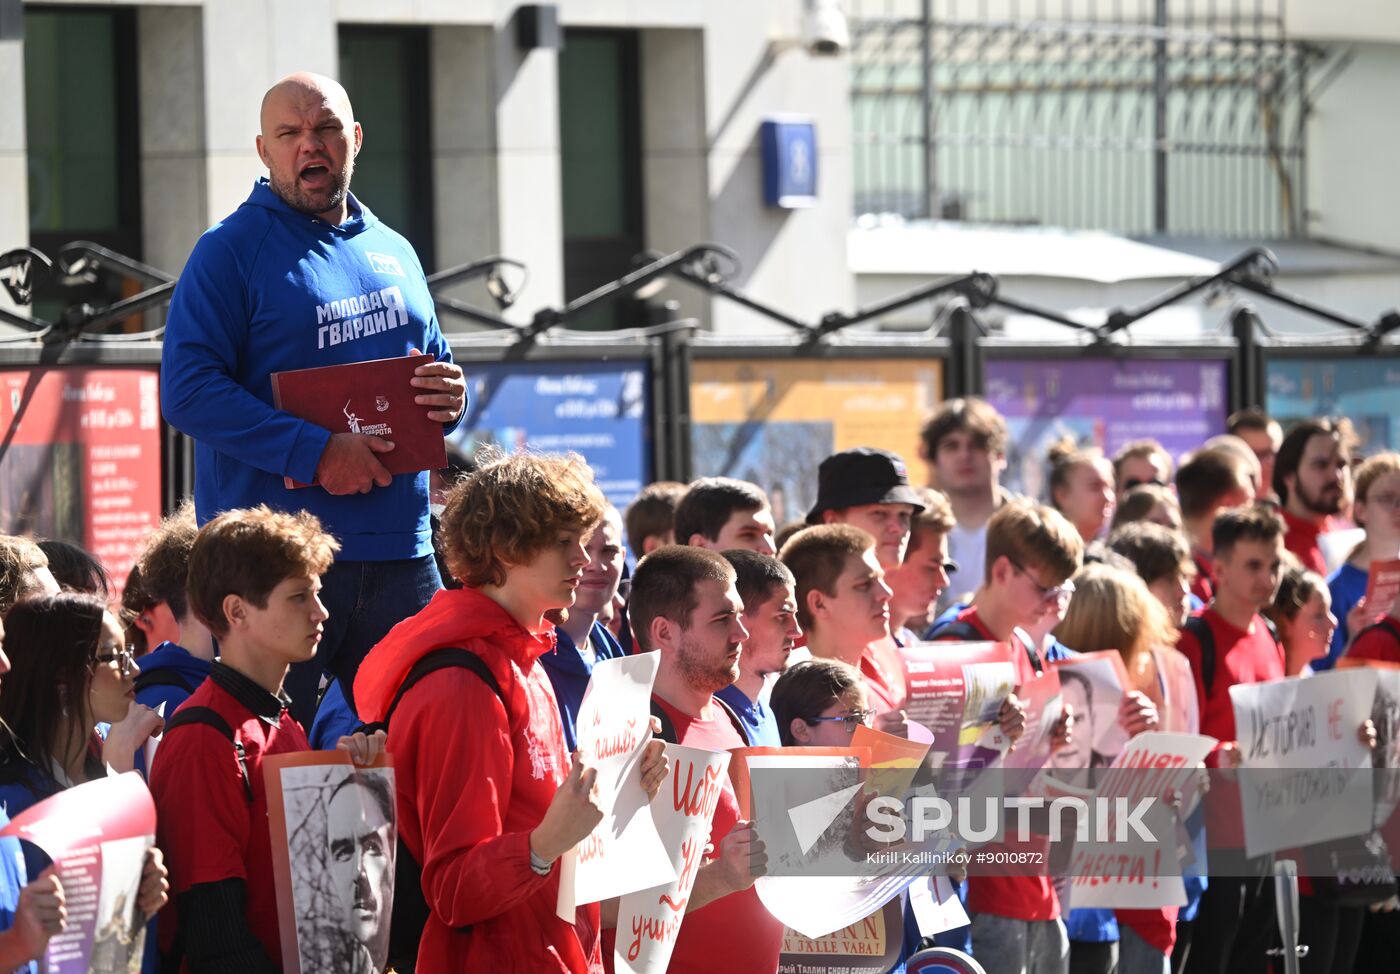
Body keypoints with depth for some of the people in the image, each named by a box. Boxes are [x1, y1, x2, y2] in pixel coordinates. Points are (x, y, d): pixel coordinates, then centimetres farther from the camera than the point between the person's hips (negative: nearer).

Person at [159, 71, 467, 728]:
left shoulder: (392, 254, 17)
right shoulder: (231, 251, -2)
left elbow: (433, 366, 28)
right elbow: (188, 391, -12)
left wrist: (450, 397, 1)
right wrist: (316, 453, -20)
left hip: (398, 551, 6)